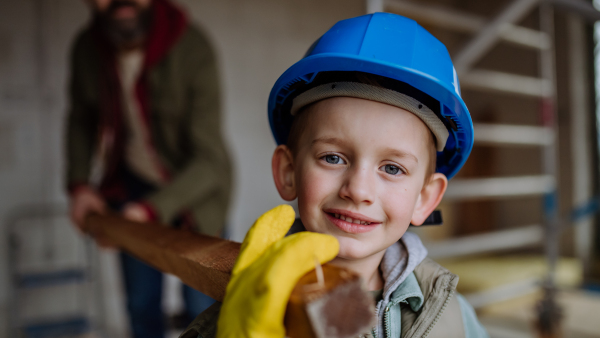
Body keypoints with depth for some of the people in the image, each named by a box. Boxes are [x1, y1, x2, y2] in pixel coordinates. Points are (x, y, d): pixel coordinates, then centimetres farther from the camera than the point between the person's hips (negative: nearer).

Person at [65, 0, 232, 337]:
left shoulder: (193, 48, -26)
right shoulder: (86, 48, -10)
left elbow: (209, 159, -27)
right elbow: (81, 120, 8)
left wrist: (152, 209, -34)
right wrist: (80, 184, -3)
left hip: (193, 189, -4)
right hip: (131, 184, 4)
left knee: (203, 309, 0)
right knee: (142, 306, 16)